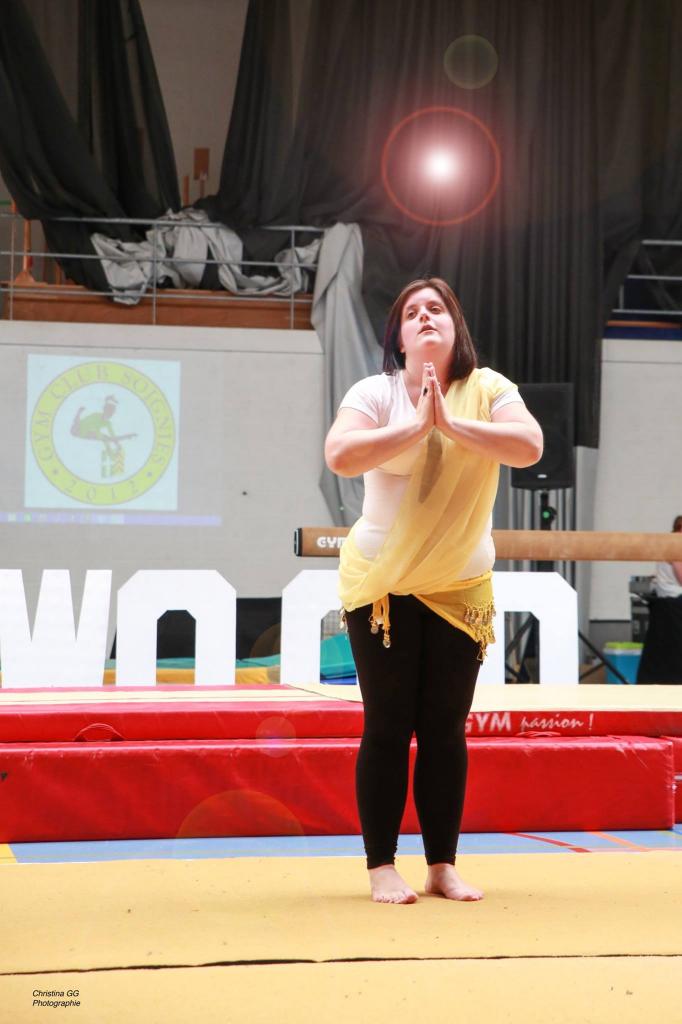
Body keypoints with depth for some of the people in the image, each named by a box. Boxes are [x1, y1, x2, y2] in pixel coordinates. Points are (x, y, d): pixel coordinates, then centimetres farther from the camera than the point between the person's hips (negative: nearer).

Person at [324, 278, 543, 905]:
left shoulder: (488, 389, -2)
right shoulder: (377, 392, -7)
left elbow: (530, 447, -19)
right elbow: (340, 455, -24)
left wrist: (451, 422, -24)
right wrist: (417, 425, -25)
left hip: (462, 589, 2)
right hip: (382, 587, -2)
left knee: (446, 730, 6)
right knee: (388, 729, 1)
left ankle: (443, 865, 15)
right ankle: (382, 867, 8)